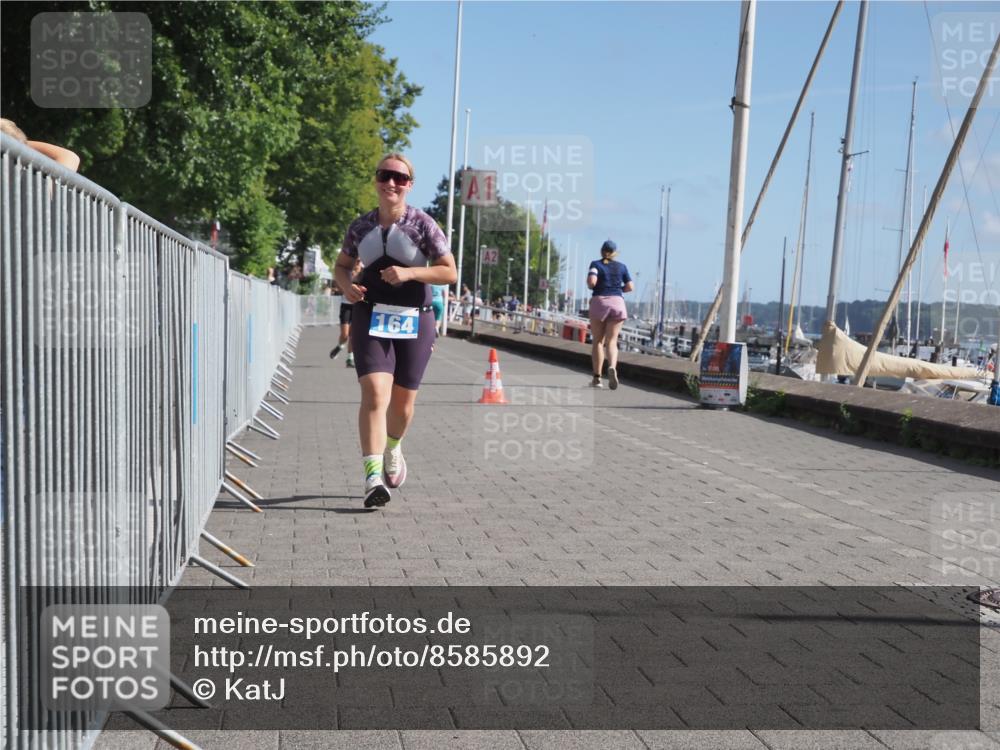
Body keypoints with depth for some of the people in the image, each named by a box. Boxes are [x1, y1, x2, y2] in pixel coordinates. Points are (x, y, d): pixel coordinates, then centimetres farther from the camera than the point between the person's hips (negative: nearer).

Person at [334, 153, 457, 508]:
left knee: (403, 400, 10)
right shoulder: (361, 226, 5)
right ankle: (372, 477, -21)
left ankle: (392, 448, 42)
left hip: (413, 319, 0)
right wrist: (347, 286, -4)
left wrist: (409, 272, -20)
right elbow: (341, 264, 19)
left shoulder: (422, 224, -3)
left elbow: (450, 272, -5)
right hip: (371, 317, 1)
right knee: (374, 393, -17)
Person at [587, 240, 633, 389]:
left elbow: (591, 282, -13)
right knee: (611, 341, -2)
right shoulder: (621, 266, 11)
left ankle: (597, 378, 4)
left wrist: (591, 287, 9)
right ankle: (612, 367, -31)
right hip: (617, 303, 1)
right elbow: (630, 287, 8)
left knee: (598, 341, 7)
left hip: (599, 302, -1)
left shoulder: (596, 264, 3)